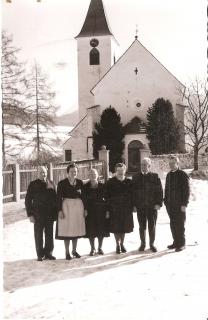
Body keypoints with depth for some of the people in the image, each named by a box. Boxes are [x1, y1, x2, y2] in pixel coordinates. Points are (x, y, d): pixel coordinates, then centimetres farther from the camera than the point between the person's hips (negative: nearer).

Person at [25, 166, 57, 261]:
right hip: (38, 215, -3)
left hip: (50, 214, 3)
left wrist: (55, 212, 3)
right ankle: (40, 255, 12)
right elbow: (28, 200, -1)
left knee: (49, 234, 7)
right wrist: (30, 214, -7)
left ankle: (48, 253, 18)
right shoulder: (33, 184, 0)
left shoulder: (51, 184, 8)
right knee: (38, 235, 3)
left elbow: (55, 198, 9)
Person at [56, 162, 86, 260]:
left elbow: (83, 196, 9)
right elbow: (59, 197, -5)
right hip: (66, 206, -3)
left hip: (78, 206, 4)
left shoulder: (80, 182, 7)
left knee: (76, 229, 10)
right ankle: (67, 252, 7)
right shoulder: (62, 183, -3)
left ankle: (74, 250, 23)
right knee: (66, 229, -1)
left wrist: (84, 209, 4)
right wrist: (60, 210, -12)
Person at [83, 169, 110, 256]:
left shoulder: (102, 186, 3)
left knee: (101, 230, 3)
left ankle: (100, 248, 16)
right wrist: (85, 210, -10)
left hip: (101, 211, 1)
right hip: (90, 211, -1)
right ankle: (92, 249, 11)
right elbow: (84, 199, 1)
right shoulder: (86, 187, 3)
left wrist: (107, 211, -3)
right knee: (91, 231, 0)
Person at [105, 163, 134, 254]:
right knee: (116, 227, 2)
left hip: (126, 209, 2)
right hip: (114, 209, -2)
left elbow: (132, 195, 7)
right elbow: (107, 196, -2)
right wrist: (108, 209, -8)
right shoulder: (110, 182, -1)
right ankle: (118, 245, 14)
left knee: (124, 227, 9)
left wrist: (131, 207, -1)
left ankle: (122, 244, 23)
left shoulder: (129, 182, 6)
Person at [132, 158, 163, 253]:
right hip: (140, 206, 1)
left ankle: (152, 244, 17)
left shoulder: (155, 177, 0)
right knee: (142, 226, 8)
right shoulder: (136, 177, 5)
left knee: (152, 226, 5)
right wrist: (134, 204, -1)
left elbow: (159, 191, -1)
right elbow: (133, 191, 5)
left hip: (152, 206, -1)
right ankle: (143, 243, 21)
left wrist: (158, 203, -9)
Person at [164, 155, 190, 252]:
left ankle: (181, 244, 7)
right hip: (170, 204, 6)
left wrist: (184, 204, -14)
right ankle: (176, 242, 20)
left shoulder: (183, 175, -8)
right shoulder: (169, 175, 12)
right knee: (173, 224, 11)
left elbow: (187, 190, -10)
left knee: (180, 224, -2)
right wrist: (166, 202, 12)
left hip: (179, 204, -6)